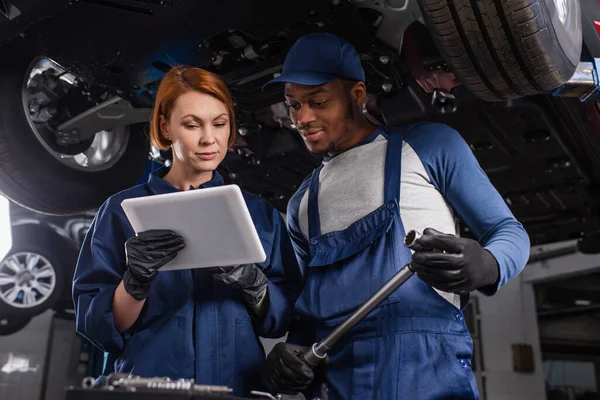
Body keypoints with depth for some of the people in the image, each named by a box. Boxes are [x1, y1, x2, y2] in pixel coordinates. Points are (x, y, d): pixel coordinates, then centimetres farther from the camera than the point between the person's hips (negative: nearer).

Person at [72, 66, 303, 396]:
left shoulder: (260, 213, 2)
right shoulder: (122, 210, -2)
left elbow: (284, 315, -2)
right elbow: (97, 326, -6)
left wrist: (253, 284, -20)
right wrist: (135, 282, -23)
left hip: (236, 383, 1)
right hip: (143, 382, -1)